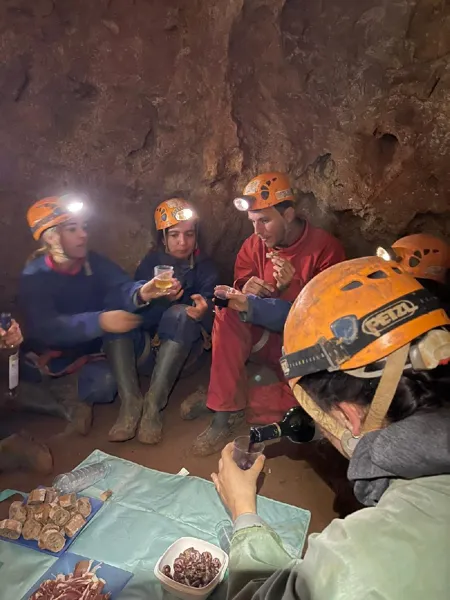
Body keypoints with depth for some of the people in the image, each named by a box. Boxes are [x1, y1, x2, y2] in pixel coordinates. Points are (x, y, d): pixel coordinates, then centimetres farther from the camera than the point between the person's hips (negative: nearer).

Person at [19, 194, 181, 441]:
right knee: (103, 382, -36)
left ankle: (130, 398, -28)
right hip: (55, 355, -4)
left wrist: (141, 293, -51)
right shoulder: (34, 277, -15)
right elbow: (48, 329, -31)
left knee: (119, 304, -27)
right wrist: (100, 322, -47)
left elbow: (121, 288, -25)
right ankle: (74, 400, -1)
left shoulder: (94, 262, -4)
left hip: (96, 346, 5)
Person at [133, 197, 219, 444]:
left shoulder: (205, 267, -2)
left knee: (179, 313, -33)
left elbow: (210, 323, -12)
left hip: (186, 352, -1)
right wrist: (160, 300, -29)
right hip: (152, 347, 2)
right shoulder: (150, 263, 0)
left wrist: (204, 312, -37)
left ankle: (153, 404, -33)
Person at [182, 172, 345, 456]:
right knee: (228, 314, -25)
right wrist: (245, 292, -24)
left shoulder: (326, 248, -13)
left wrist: (291, 287, -30)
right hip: (266, 338, 3)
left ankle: (224, 402, -16)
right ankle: (227, 407, -22)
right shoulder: (254, 245, -3)